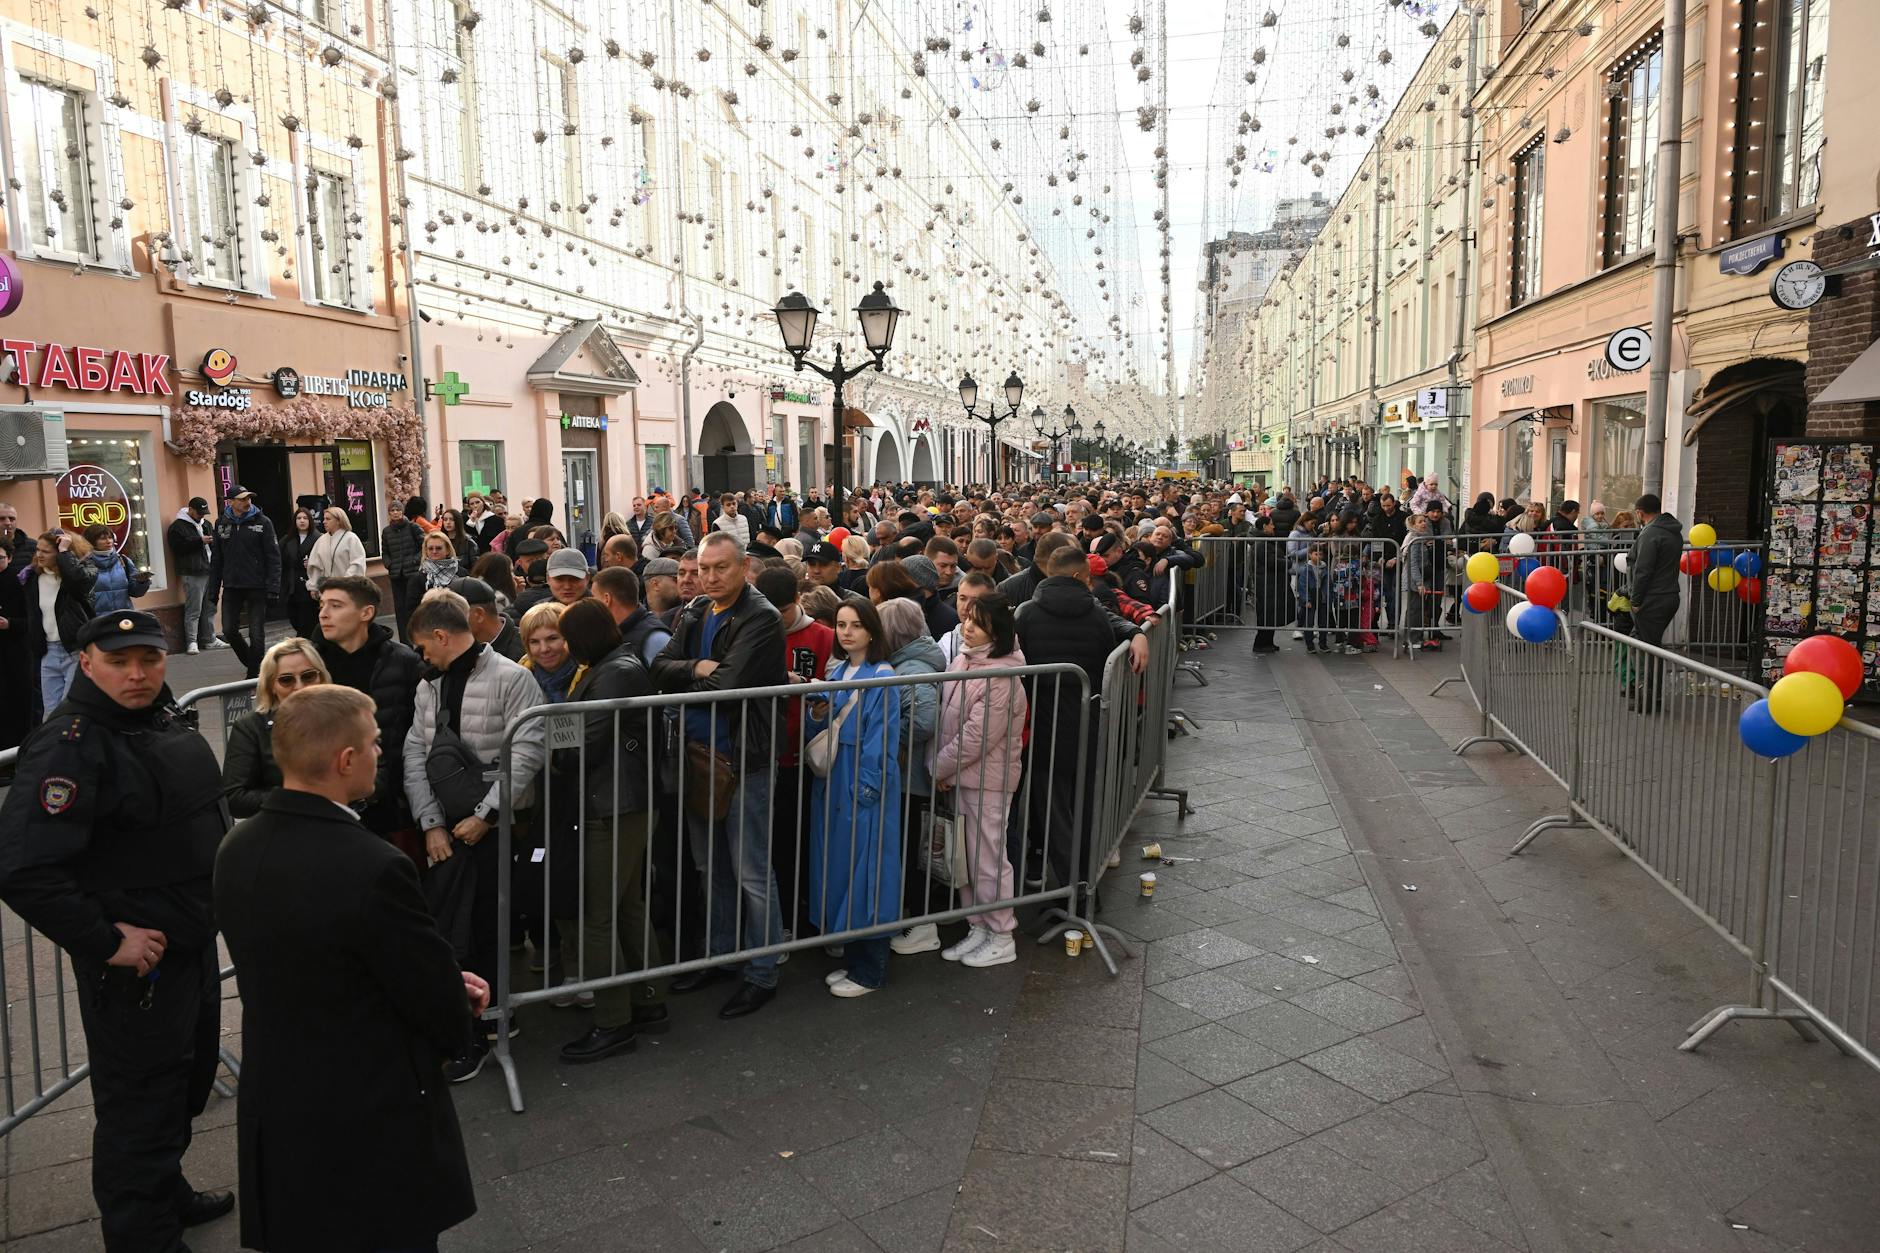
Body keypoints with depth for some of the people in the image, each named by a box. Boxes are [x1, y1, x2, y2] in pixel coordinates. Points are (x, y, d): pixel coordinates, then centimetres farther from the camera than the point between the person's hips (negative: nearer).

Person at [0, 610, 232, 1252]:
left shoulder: (164, 720, 5)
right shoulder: (70, 744, -22)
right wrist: (106, 943, -23)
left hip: (195, 946, 9)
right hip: (136, 962, -9)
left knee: (187, 1081, 24)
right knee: (139, 1102, 6)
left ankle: (167, 1192, 45)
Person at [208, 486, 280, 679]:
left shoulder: (262, 522, -3)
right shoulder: (221, 524, 7)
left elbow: (273, 555, -7)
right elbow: (216, 558, 11)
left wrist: (273, 585, -15)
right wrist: (213, 588, 7)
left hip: (257, 587, -3)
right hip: (231, 586, 3)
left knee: (256, 632, 0)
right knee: (229, 630, 3)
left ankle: (254, 673, 10)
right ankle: (250, 662, 25)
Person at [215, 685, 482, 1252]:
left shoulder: (237, 849, -4)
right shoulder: (372, 868, -29)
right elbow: (446, 1015, -19)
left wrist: (443, 986, 2)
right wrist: (456, 1008, 5)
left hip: (276, 1119, 7)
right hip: (375, 1128, -7)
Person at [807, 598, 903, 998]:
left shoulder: (882, 677, -11)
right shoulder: (836, 672, 11)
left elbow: (881, 741, -15)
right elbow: (816, 732, 13)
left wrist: (865, 789, -18)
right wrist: (817, 716, -8)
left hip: (866, 788, -7)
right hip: (832, 784, 8)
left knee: (864, 873, -1)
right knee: (838, 866, 12)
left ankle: (869, 971, 11)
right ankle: (852, 960, 26)